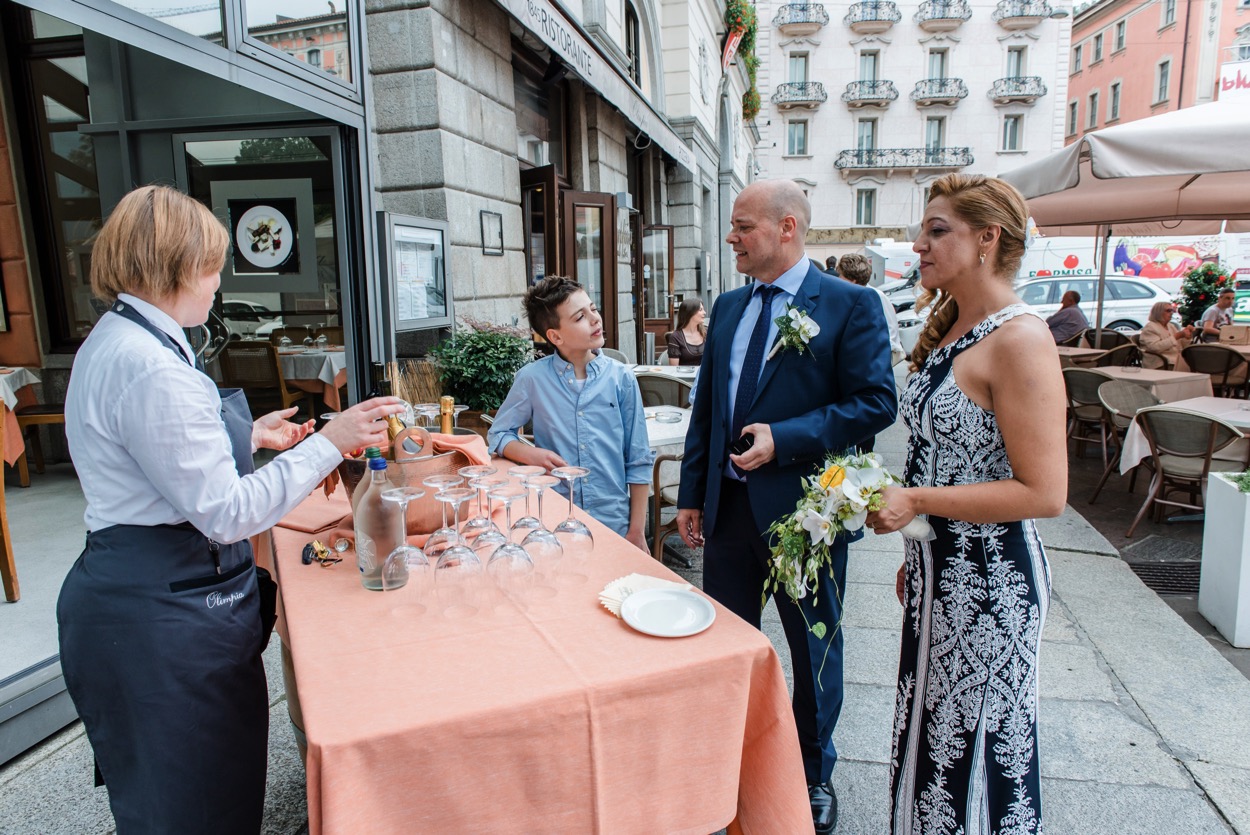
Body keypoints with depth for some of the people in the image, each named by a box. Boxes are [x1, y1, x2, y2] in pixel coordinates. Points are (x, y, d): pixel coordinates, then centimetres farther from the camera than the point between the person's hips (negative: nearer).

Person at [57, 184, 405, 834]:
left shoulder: (113, 341, 11)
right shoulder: (150, 367, -24)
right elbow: (226, 514, -24)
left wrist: (248, 435, 21)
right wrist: (328, 442, -21)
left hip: (141, 598, 10)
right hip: (163, 623, -10)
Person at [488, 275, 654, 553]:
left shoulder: (621, 378, -4)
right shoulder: (532, 378, -6)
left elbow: (638, 461, 0)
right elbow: (498, 434, 6)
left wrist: (637, 531, -1)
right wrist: (532, 455, -15)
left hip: (614, 524, 1)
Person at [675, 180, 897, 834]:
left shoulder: (849, 305, -9)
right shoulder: (728, 307, 8)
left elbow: (876, 403, -14)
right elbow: (705, 405, 10)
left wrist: (784, 438, -23)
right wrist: (692, 495, 9)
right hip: (728, 504, 5)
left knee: (813, 649, 15)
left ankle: (813, 774, 39)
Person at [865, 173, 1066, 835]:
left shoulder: (1018, 338, -19)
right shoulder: (951, 328, 8)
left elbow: (1043, 492, -23)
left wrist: (916, 500, -22)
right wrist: (917, 556, 16)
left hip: (989, 581, -8)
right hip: (939, 568, 8)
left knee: (979, 745, 11)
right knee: (932, 731, 21)